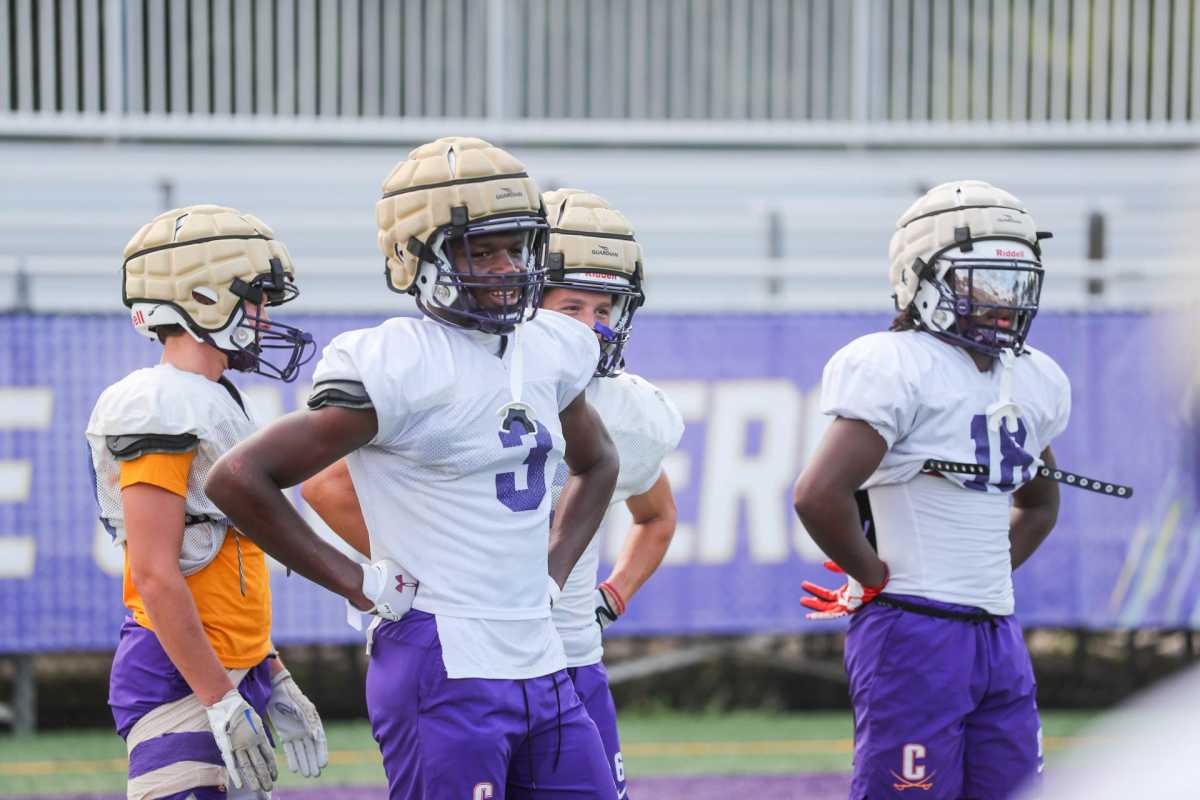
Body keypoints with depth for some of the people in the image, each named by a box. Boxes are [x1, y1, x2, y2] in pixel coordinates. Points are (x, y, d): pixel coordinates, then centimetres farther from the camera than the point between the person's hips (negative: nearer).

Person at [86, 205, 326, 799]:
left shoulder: (211, 404, 17)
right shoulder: (159, 411, -14)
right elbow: (155, 576, -19)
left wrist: (271, 681, 21)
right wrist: (221, 701, -20)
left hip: (226, 675, 10)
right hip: (179, 682, -10)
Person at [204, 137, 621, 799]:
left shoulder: (547, 351, 10)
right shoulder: (398, 367, -13)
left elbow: (596, 466, 32)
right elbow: (240, 478, -15)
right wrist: (360, 584, -10)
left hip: (540, 664, 8)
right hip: (442, 668, -8)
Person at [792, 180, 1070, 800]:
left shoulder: (1033, 381, 13)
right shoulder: (900, 371, -12)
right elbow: (818, 495, -23)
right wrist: (876, 580, -10)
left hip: (998, 633, 8)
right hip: (917, 633, -8)